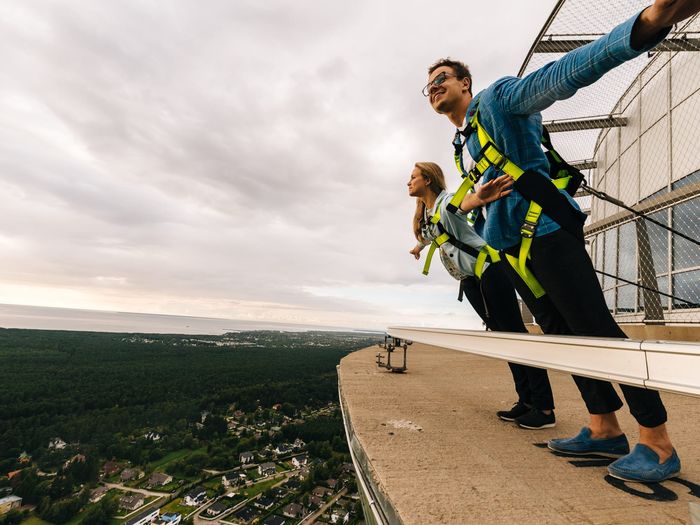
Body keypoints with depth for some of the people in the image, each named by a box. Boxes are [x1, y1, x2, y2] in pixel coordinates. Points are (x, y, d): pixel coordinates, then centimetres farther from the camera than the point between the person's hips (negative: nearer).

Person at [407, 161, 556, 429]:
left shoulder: (447, 200, -10)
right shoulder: (424, 214, 15)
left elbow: (463, 202, -35)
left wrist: (478, 198, -59)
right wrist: (419, 247, 58)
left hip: (488, 268, -8)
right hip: (469, 279, 8)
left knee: (515, 332, -9)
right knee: (502, 335, 5)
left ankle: (544, 408, -5)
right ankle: (526, 400, 9)